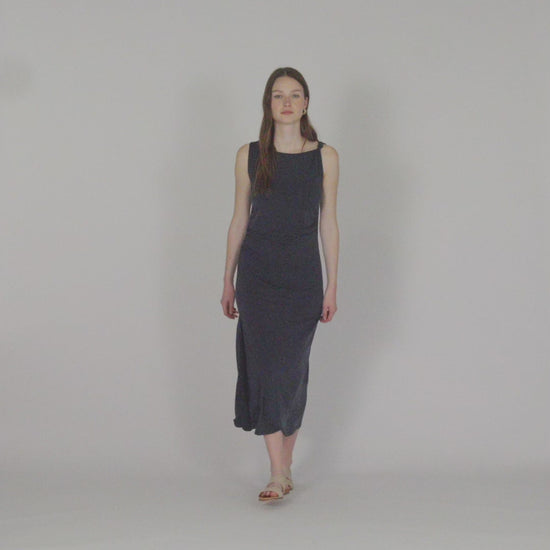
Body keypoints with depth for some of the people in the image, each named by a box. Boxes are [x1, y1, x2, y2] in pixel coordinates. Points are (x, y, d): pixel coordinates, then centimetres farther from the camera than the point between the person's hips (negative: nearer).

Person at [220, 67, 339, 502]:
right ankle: (279, 475, -6)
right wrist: (229, 280, 8)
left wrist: (332, 286, 2)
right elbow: (239, 220, 8)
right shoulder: (249, 155, 3)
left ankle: (285, 467, 18)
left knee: (292, 368, 5)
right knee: (264, 364, -7)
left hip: (303, 274, 0)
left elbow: (328, 223, 4)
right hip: (258, 273, 0)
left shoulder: (325, 157, 3)